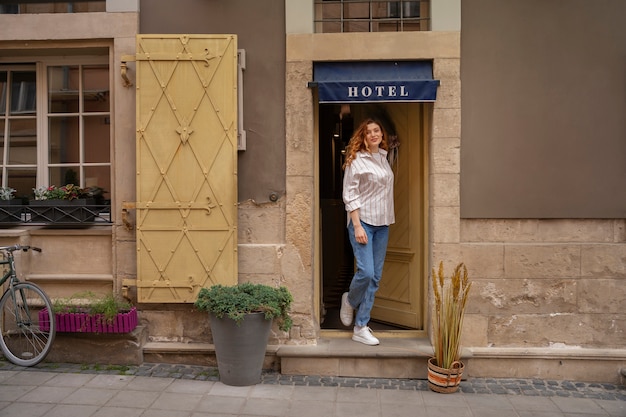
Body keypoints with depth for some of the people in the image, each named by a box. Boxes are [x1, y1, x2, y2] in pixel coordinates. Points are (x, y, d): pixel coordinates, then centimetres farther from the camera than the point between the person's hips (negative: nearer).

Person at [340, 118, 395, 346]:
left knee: (375, 277, 5)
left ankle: (361, 327, 13)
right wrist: (357, 226, -17)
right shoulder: (356, 160, -5)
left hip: (382, 224, 6)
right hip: (362, 222, -6)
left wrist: (389, 219, 9)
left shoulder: (383, 158, 12)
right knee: (366, 272, -15)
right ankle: (350, 301, 19)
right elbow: (349, 195, -10)